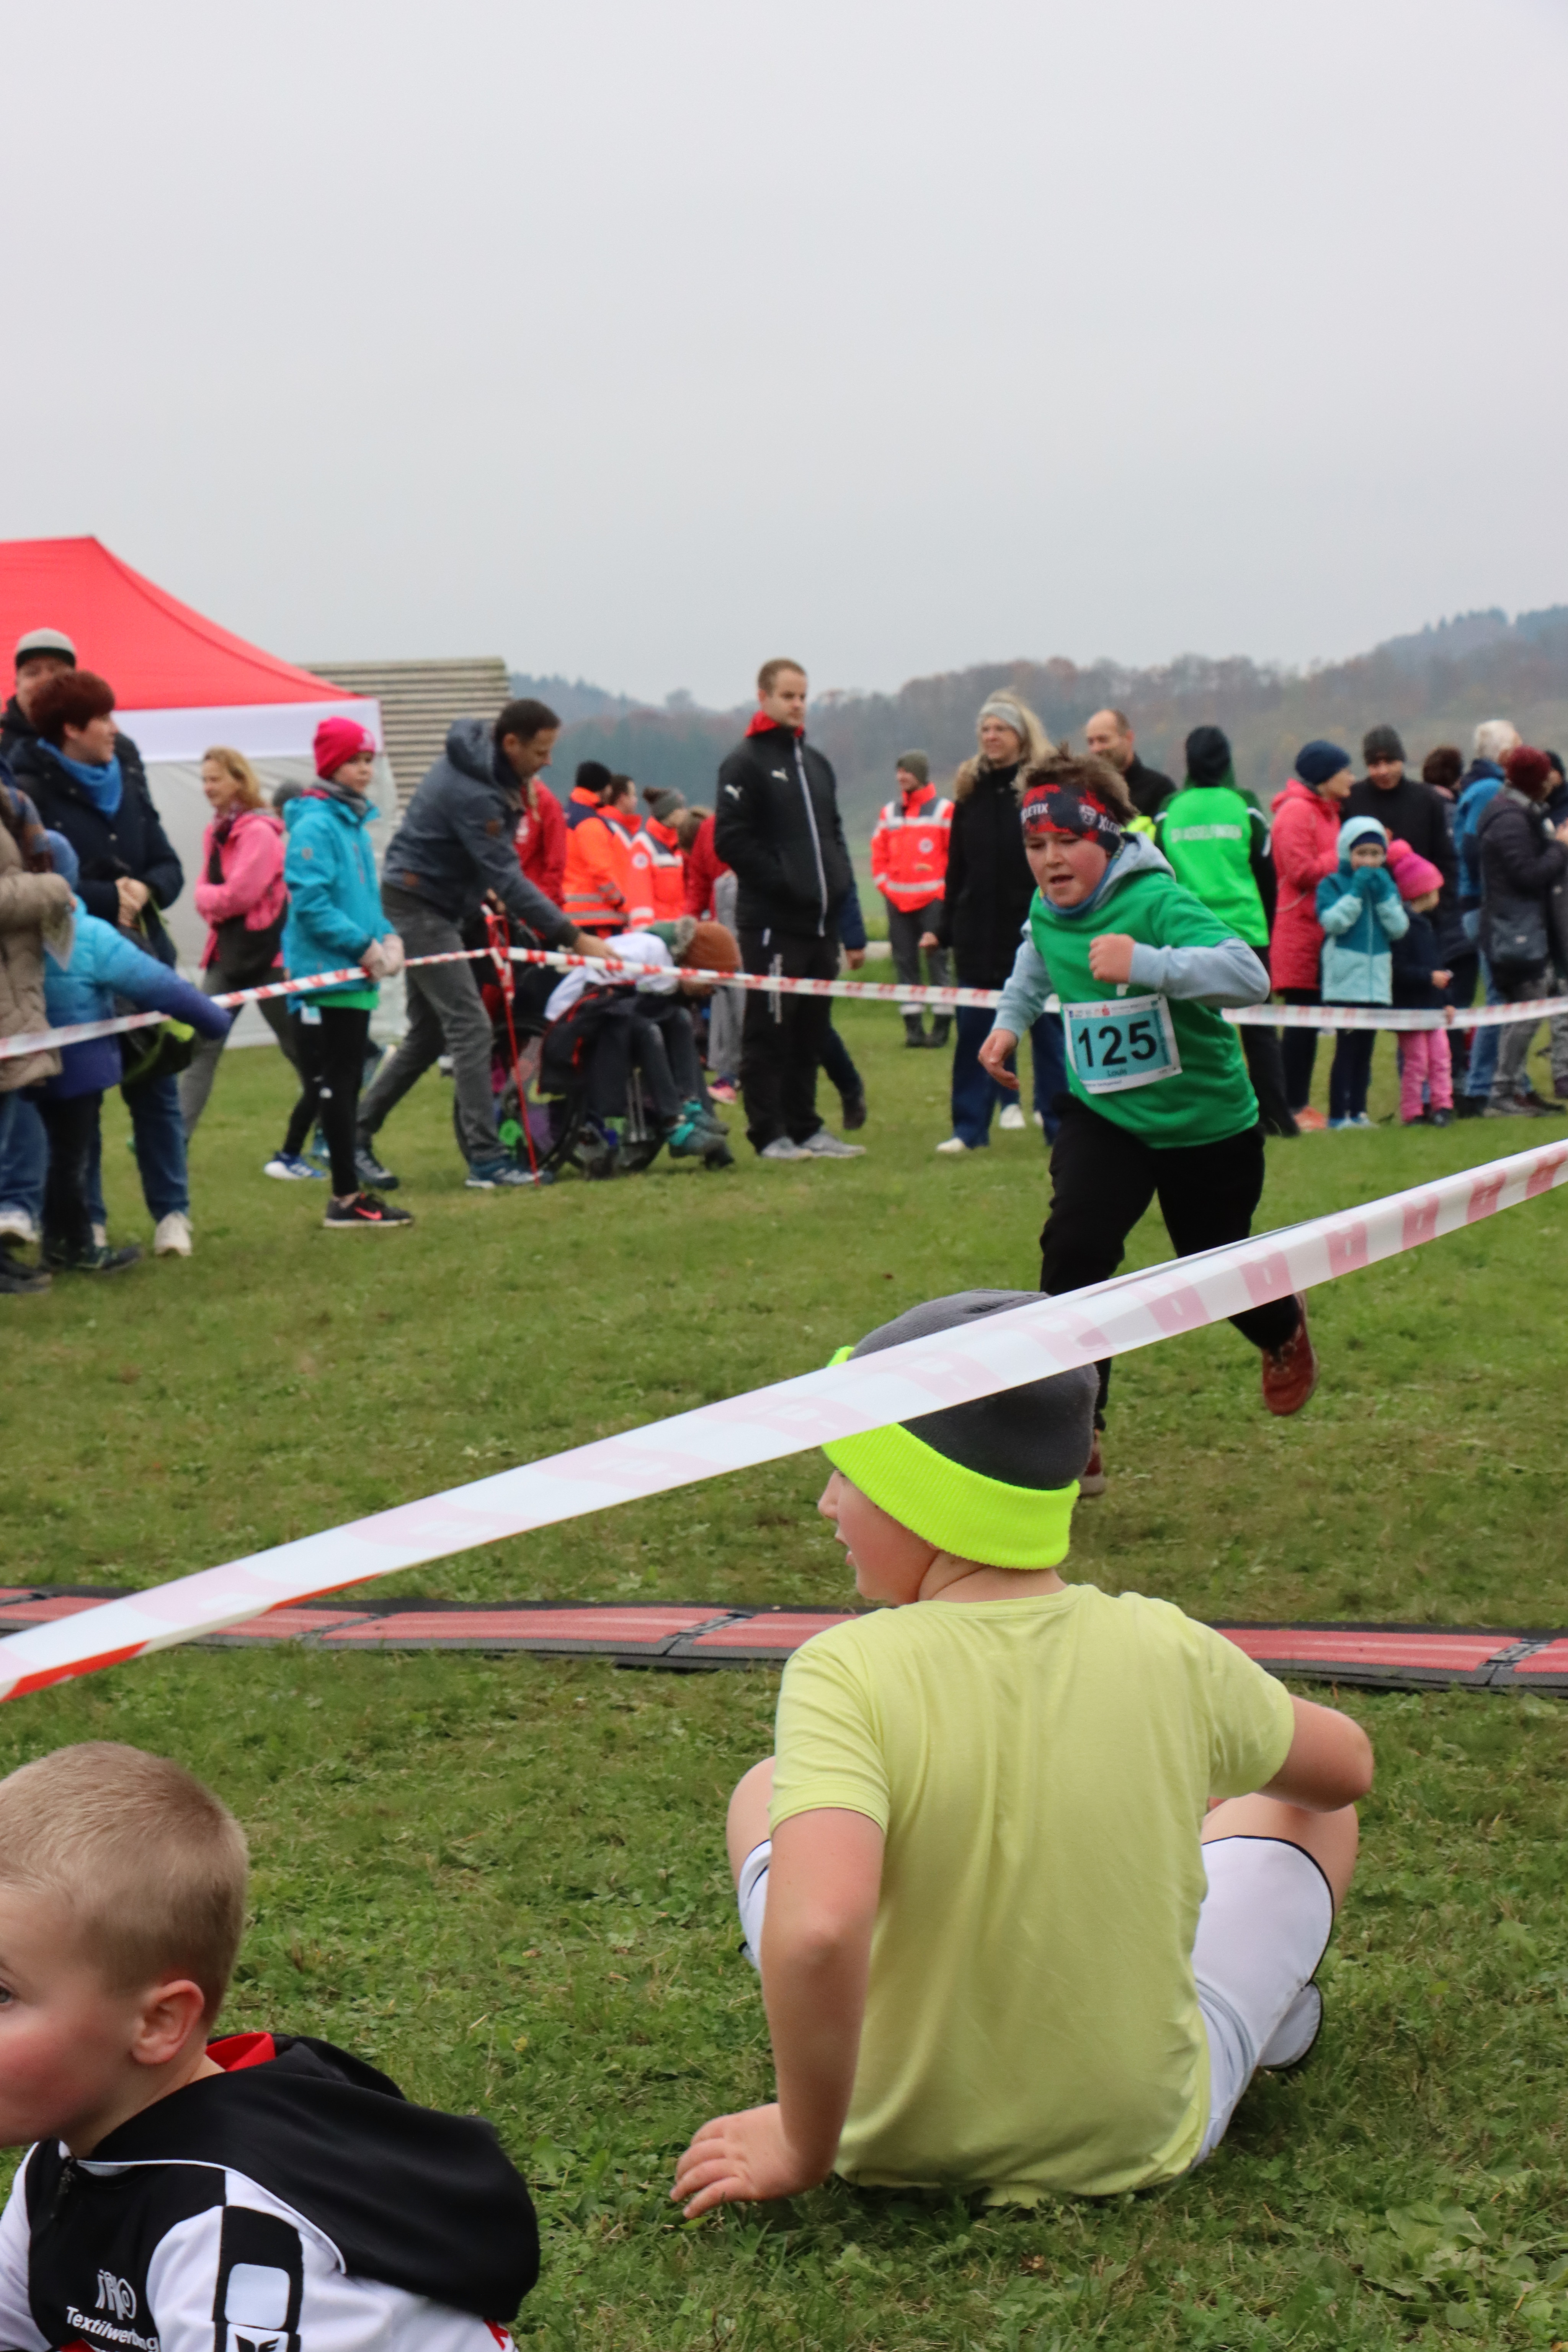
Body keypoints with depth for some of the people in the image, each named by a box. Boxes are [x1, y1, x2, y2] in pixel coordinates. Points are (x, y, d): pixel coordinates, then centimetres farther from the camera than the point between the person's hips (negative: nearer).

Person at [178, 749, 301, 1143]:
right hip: (227, 950, 8)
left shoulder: (259, 831, -14)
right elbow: (206, 892, 14)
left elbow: (240, 894, -20)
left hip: (266, 952, -8)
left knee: (299, 1048, 4)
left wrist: (208, 897, -4)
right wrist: (211, 899, -7)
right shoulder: (216, 832, 11)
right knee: (202, 1044, 1)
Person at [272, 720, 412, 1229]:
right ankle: (346, 1197, -2)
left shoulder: (355, 823, 15)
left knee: (342, 1084, 12)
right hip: (325, 975, -9)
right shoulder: (315, 825, -13)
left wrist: (387, 936, 5)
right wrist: (364, 946, -17)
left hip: (355, 977, 9)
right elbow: (310, 901, -20)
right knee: (335, 1085, -5)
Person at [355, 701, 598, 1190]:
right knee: (470, 1026, -13)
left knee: (429, 1032, 14)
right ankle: (485, 1159, -15)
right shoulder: (473, 793, -26)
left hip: (431, 908, 10)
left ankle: (356, 1136, 19)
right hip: (417, 907, -10)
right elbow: (507, 879, -27)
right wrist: (572, 936, -27)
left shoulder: (480, 769, 4)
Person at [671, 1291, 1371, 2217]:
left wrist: (803, 2147, -23)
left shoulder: (847, 1674, -25)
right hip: (1147, 2134, 2)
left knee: (767, 1792, 24)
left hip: (904, 2141, -1)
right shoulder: (1168, 1653, -14)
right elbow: (1346, 1767, 7)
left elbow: (817, 1930, -40)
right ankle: (1276, 2006, 53)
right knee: (1309, 1809, 25)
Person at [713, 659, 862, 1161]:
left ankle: (805, 1128, 17)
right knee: (769, 1030, -4)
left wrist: (840, 881, 8)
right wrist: (783, 883, -16)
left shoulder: (815, 761, 19)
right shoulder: (746, 762, -5)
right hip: (771, 919, -7)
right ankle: (769, 1135, 0)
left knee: (811, 1030, 11)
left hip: (821, 918, 7)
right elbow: (730, 839, -12)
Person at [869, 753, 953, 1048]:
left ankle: (942, 1025, -1)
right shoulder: (889, 813, 12)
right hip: (897, 902, 5)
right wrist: (885, 884, 4)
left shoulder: (944, 810, -3)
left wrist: (944, 889, -7)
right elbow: (879, 853, 16)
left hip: (932, 899, -5)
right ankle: (913, 1026, 7)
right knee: (905, 964, 4)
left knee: (937, 962, -4)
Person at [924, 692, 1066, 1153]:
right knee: (973, 1034, 5)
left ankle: (1061, 1125, 9)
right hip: (979, 934, 4)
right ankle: (970, 1128, 11)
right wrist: (943, 928, 8)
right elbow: (957, 868, 12)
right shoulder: (970, 790, 9)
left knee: (1048, 1029, 3)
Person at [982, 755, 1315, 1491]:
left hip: (1206, 1121, -4)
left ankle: (1284, 1330, 54)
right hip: (1103, 1117, 4)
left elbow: (1250, 976, -40)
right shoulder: (1046, 913, -5)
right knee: (1073, 1246, -21)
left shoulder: (1158, 902, -26)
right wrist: (1010, 1021, 10)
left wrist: (1146, 964, -50)